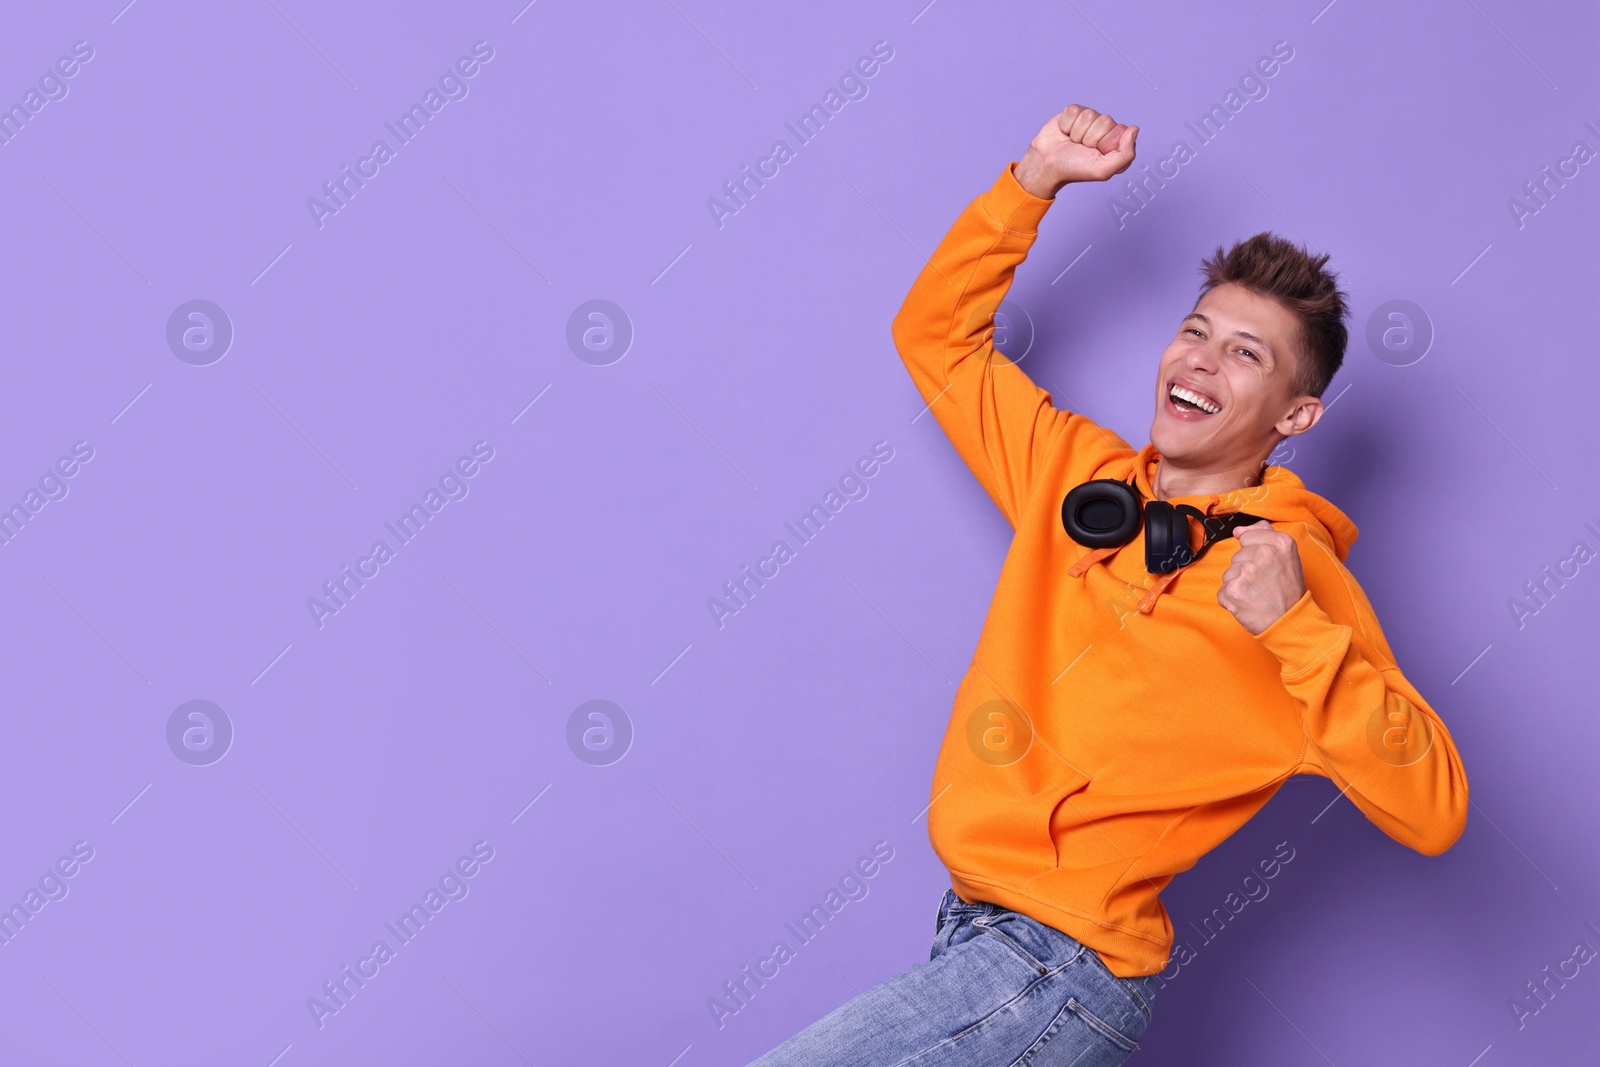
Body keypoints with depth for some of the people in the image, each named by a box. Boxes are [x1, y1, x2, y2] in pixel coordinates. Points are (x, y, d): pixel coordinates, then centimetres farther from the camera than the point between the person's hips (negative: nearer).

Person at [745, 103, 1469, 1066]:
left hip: (1057, 971, -7)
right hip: (978, 932, 7)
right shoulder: (1081, 473, 7)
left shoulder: (1289, 569, -12)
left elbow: (1432, 813, -18)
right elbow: (937, 334, 17)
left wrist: (1298, 632, -27)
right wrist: (1036, 179, 8)